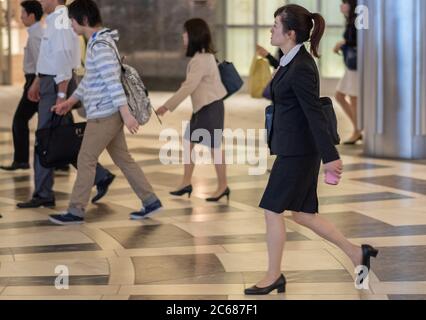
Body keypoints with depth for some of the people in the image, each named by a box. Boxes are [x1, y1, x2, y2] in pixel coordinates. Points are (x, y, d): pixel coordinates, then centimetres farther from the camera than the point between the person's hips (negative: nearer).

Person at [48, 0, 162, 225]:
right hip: (108, 113, 10)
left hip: (105, 114, -10)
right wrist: (70, 102, 26)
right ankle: (150, 202, 14)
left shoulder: (100, 46, -17)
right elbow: (89, 79, 24)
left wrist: (126, 114, -26)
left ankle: (76, 211, 4)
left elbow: (113, 81, -23)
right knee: (123, 159, 12)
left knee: (86, 160, -2)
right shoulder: (96, 43, 15)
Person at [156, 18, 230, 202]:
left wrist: (168, 106, -22)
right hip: (201, 106, 10)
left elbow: (189, 87, -24)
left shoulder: (202, 59, -21)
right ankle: (186, 183, 16)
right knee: (189, 142, 10)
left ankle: (223, 187, 9)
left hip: (210, 107, -10)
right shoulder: (203, 56, 10)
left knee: (214, 146, -1)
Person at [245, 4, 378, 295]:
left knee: (273, 210, 0)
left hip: (298, 151, -10)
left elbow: (315, 114, -21)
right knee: (302, 214, 14)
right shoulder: (293, 60, 9)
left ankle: (274, 277, 12)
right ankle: (356, 253, 22)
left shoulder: (301, 68, -20)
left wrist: (330, 157, -21)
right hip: (293, 147, 10)